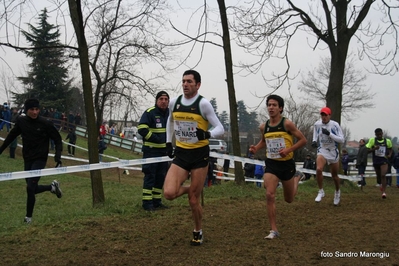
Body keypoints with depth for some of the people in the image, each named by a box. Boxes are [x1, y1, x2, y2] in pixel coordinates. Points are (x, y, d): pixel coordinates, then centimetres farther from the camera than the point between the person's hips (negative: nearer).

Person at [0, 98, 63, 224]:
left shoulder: (45, 123, -14)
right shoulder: (21, 121, -4)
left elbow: (57, 139, -6)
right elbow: (11, 136, 12)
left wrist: (58, 155, -20)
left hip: (40, 159, -5)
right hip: (27, 159, 5)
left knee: (30, 188, -13)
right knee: (32, 188, 9)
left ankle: (28, 217, 4)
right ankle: (52, 186, 37)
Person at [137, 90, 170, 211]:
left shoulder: (170, 113, 11)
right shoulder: (149, 112, -10)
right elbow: (142, 129, -17)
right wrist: (156, 139, -17)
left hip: (164, 150, 7)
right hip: (151, 151, -7)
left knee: (161, 176, 11)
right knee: (150, 176, -7)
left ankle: (157, 201, 20)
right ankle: (147, 203, -2)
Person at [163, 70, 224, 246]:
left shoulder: (203, 103, -12)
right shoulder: (174, 103, 3)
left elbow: (220, 129, -12)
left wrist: (207, 134, -32)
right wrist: (168, 143, 16)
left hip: (199, 155, -4)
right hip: (180, 154, 4)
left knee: (193, 200, 1)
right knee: (169, 193, -16)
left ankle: (198, 232, 26)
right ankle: (190, 189, 18)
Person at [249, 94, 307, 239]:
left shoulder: (287, 124, -14)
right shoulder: (263, 127, 0)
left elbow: (303, 140, -9)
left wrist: (288, 149, -23)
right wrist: (256, 148, 0)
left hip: (287, 164, -2)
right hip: (271, 163, 2)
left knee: (289, 199, 15)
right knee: (270, 195, -16)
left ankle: (297, 178, 48)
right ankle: (274, 230, -6)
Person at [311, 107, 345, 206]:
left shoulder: (335, 125, -14)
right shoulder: (317, 124, -4)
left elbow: (342, 140, -17)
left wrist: (329, 134, -28)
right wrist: (314, 141, -3)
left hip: (333, 152, -1)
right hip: (322, 151, 1)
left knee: (334, 175, 12)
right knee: (318, 169, -26)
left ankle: (337, 192, 40)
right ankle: (321, 191, -9)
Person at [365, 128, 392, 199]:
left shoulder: (387, 141, 0)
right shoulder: (372, 140, -4)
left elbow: (390, 149, 18)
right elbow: (368, 150, -5)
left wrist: (389, 155, -1)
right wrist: (374, 148, -23)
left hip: (384, 161, -1)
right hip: (376, 161, 2)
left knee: (383, 175, -19)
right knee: (378, 176, 16)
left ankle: (383, 192, -18)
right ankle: (381, 184, 49)